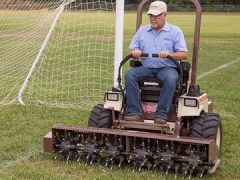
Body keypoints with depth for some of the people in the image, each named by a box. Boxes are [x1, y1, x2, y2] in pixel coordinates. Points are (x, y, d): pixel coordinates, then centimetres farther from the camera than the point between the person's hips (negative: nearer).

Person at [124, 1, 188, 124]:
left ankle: (161, 115, -33)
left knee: (170, 79, -37)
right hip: (146, 67, 3)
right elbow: (133, 50, 12)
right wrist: (135, 52, -14)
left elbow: (184, 54, -2)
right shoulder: (142, 31, 16)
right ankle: (135, 113, -29)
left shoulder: (175, 32, 7)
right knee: (129, 75, -26)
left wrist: (170, 54, -22)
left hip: (167, 68, -3)